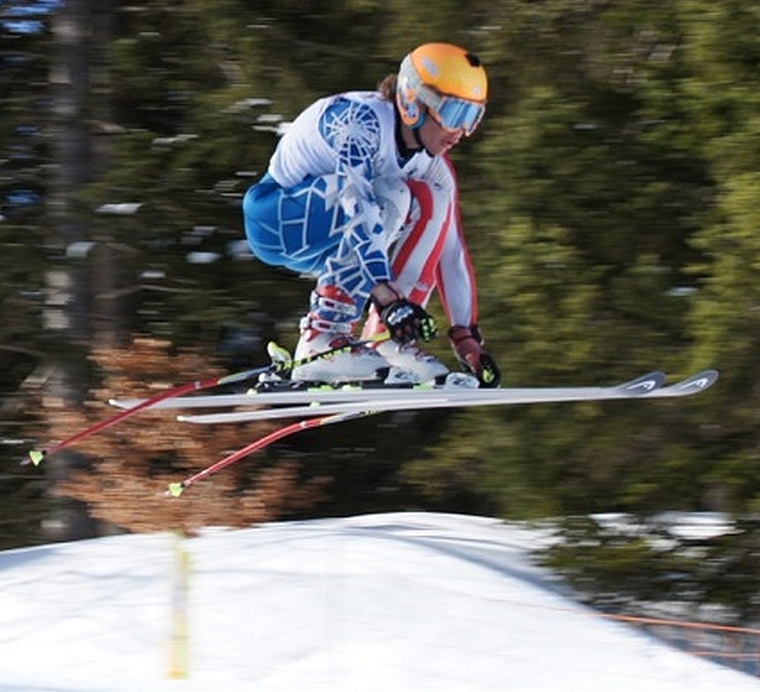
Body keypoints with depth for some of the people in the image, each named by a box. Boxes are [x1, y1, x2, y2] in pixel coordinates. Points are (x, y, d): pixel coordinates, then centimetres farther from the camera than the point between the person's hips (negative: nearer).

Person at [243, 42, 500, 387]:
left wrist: (466, 337, -4)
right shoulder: (363, 120, -25)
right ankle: (322, 339, -29)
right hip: (276, 219, -8)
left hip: (326, 240, 8)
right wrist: (387, 296, -44)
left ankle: (384, 338, -11)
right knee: (389, 197, -30)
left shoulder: (433, 162, -1)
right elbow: (356, 206, -36)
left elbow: (451, 250, 1)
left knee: (434, 199, -9)